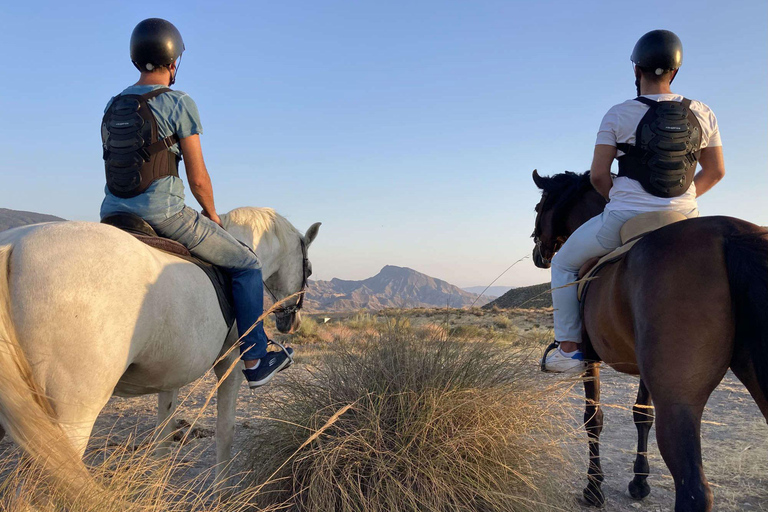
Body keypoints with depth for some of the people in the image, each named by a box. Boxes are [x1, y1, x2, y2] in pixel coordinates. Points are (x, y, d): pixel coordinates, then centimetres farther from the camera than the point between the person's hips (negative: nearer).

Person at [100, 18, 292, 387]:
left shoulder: (113, 106, 13)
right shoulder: (180, 103, -7)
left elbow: (115, 167, 18)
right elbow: (198, 178, -9)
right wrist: (212, 214, 9)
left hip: (113, 215, 7)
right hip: (164, 215, -7)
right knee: (246, 264, 8)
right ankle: (254, 361, 11)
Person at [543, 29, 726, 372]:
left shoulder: (618, 115, -7)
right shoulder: (703, 115, 4)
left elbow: (597, 175, -9)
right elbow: (716, 171, 9)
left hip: (626, 217, -4)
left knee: (564, 264, 17)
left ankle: (568, 349, 12)